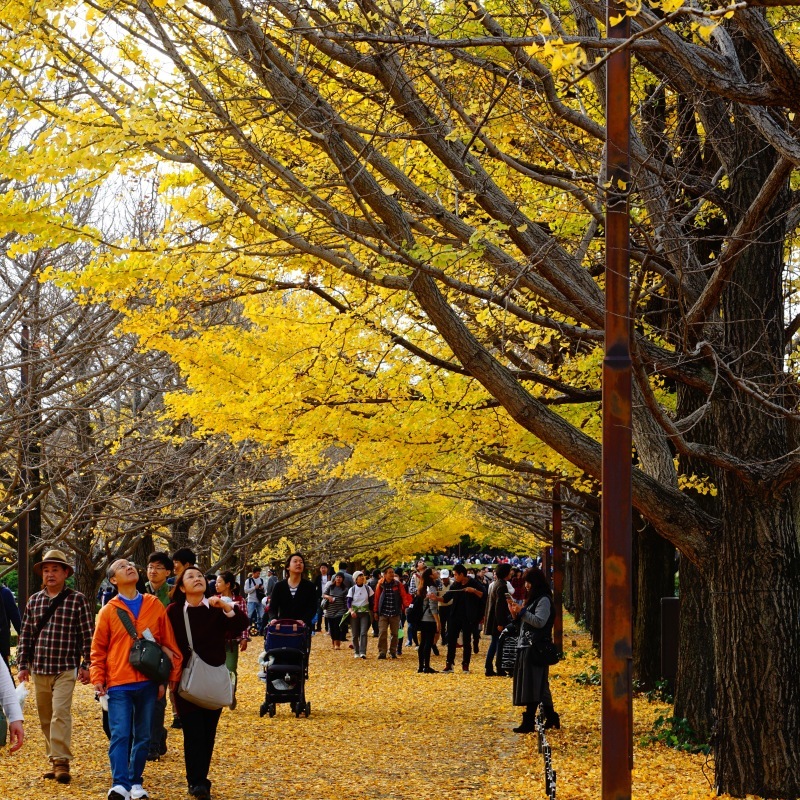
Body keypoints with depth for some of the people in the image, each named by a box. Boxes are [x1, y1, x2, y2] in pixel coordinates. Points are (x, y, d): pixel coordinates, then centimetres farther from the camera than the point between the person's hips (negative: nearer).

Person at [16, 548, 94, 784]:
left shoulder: (77, 600, -2)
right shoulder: (34, 601, 11)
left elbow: (88, 635, -2)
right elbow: (25, 635, 14)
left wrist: (87, 665, -5)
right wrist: (23, 664, 9)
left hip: (66, 669, -5)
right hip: (39, 669, 5)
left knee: (60, 713, -17)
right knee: (45, 718, 9)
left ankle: (62, 762, -18)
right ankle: (54, 761, 18)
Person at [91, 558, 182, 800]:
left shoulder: (155, 605, 5)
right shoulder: (108, 611, 2)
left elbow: (169, 643, 8)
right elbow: (98, 649, 6)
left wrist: (170, 676, 5)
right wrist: (98, 679, -2)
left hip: (147, 684, 2)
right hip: (118, 684, -2)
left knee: (143, 736, 7)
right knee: (120, 735, -10)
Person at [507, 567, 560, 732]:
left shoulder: (544, 600, -10)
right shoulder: (532, 599, 19)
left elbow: (540, 621, -20)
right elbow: (523, 621, 21)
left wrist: (522, 611, -21)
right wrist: (515, 611, 6)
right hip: (525, 646, 10)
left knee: (531, 686, -11)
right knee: (540, 686, 13)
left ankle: (529, 722, -13)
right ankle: (551, 718, 20)